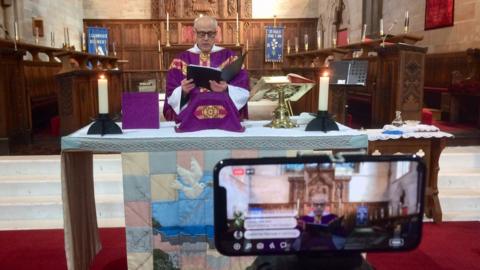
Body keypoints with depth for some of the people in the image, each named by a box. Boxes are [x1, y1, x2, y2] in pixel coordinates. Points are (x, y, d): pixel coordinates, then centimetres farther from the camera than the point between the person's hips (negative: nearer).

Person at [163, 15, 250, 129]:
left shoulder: (229, 57, 10)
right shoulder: (181, 60, 11)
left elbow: (243, 93, 2)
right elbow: (172, 97, 6)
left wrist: (226, 90, -16)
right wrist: (183, 91, -13)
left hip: (224, 120, 0)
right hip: (191, 120, 0)